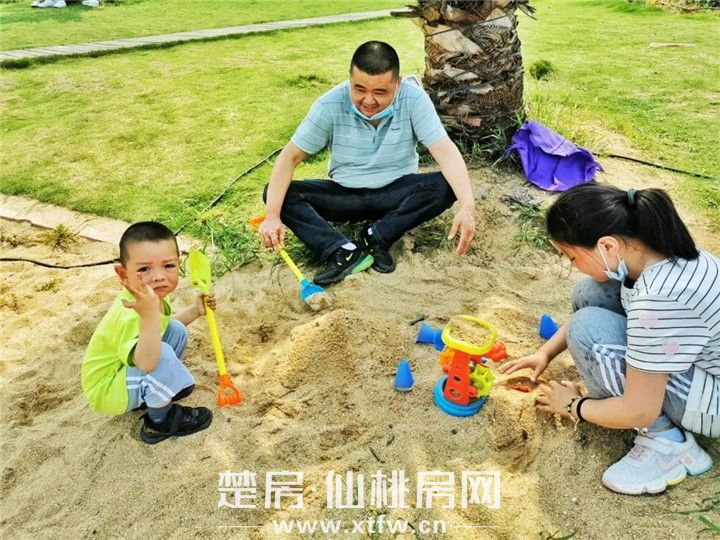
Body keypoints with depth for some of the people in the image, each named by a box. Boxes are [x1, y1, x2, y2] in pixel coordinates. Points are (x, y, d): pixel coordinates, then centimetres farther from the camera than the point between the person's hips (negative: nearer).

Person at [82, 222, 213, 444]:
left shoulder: (152, 296, -7)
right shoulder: (128, 316, -36)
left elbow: (161, 327, 14)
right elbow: (147, 362, -51)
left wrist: (195, 310, 3)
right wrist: (149, 315, -61)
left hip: (123, 372, 9)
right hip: (107, 392, -9)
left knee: (176, 331, 5)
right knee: (163, 355, -33)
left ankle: (147, 395, 14)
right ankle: (159, 422, -8)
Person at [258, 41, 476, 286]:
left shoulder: (414, 99, -17)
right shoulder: (330, 104, -17)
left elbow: (445, 151, -25)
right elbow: (290, 156, -16)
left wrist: (467, 206, -42)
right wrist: (272, 215, -29)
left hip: (396, 194, 0)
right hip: (345, 194, 1)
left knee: (444, 186, -30)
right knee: (275, 193, -20)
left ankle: (375, 238, -21)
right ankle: (344, 252, -33)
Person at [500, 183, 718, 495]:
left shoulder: (657, 300, -37)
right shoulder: (643, 246, -10)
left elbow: (639, 412, -28)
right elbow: (589, 305, 10)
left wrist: (573, 406, -9)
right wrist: (546, 353, 6)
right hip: (695, 357, 8)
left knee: (587, 328, -25)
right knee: (589, 294, -2)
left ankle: (666, 442, -9)